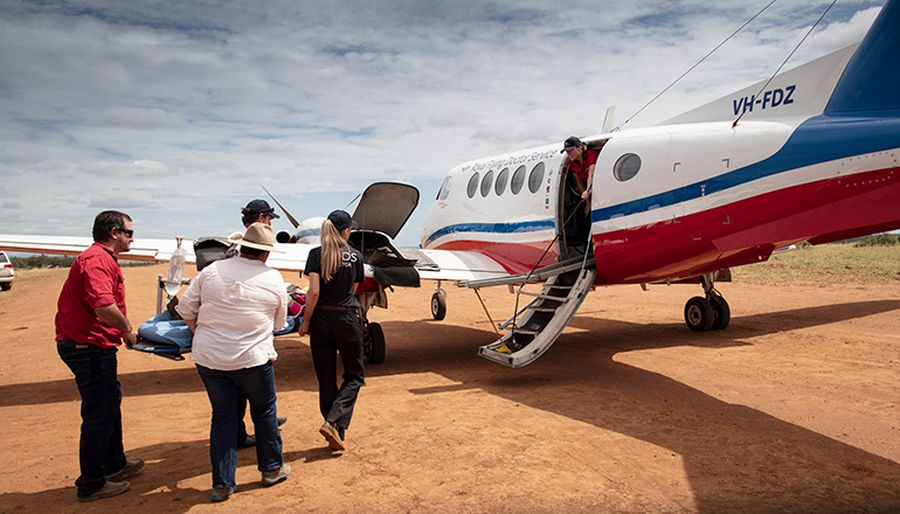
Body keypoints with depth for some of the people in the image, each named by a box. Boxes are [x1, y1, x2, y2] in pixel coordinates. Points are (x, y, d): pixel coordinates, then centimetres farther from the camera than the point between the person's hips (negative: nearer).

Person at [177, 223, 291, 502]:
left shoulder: (212, 270, -1)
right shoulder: (274, 279, -5)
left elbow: (186, 308, 3)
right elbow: (278, 324, 6)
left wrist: (199, 332, 18)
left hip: (208, 357, 3)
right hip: (253, 358, -3)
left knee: (223, 416, 14)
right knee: (264, 411, 18)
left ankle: (222, 484, 20)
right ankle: (272, 468, 31)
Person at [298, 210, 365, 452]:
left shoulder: (316, 254, -2)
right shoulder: (356, 256, 1)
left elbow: (314, 291, -12)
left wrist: (305, 322, -5)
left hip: (321, 320, 1)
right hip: (347, 320, -1)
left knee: (326, 379, 12)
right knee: (355, 375, 13)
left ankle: (336, 435, 18)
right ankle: (333, 422, -7)